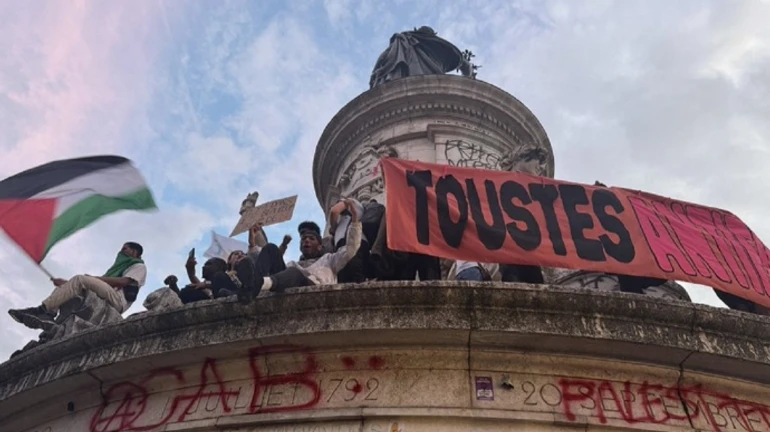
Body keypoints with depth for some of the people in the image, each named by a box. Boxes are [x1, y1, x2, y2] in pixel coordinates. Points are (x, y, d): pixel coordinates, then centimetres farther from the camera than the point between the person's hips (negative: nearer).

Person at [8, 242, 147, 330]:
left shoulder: (139, 266, 12)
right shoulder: (120, 266, 36)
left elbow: (123, 282, -8)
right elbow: (102, 282, 22)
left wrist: (93, 277, -11)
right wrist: (66, 283, 12)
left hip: (117, 298, -9)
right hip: (100, 300, 9)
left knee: (81, 279, -25)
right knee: (63, 286, 3)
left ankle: (42, 310, -29)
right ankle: (48, 315, -25)